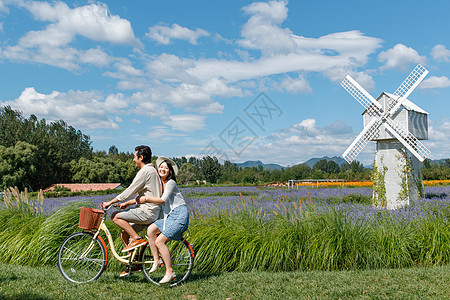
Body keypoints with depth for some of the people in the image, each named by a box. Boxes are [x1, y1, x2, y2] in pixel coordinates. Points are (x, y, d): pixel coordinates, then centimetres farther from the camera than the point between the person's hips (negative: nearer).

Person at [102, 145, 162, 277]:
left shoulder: (145, 171, -13)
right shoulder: (151, 170, 20)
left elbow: (130, 191, -14)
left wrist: (110, 202, -6)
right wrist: (127, 203, 22)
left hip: (148, 212, -10)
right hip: (149, 213, 10)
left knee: (116, 217, -12)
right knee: (124, 234, 13)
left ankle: (137, 239, -9)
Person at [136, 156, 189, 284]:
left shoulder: (171, 183, -8)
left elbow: (163, 200, -16)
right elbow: (143, 197, 21)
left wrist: (146, 199, -9)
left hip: (179, 215, -8)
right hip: (169, 216, 8)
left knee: (160, 241, -14)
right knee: (151, 229, -12)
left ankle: (170, 272, -4)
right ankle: (156, 260, -3)